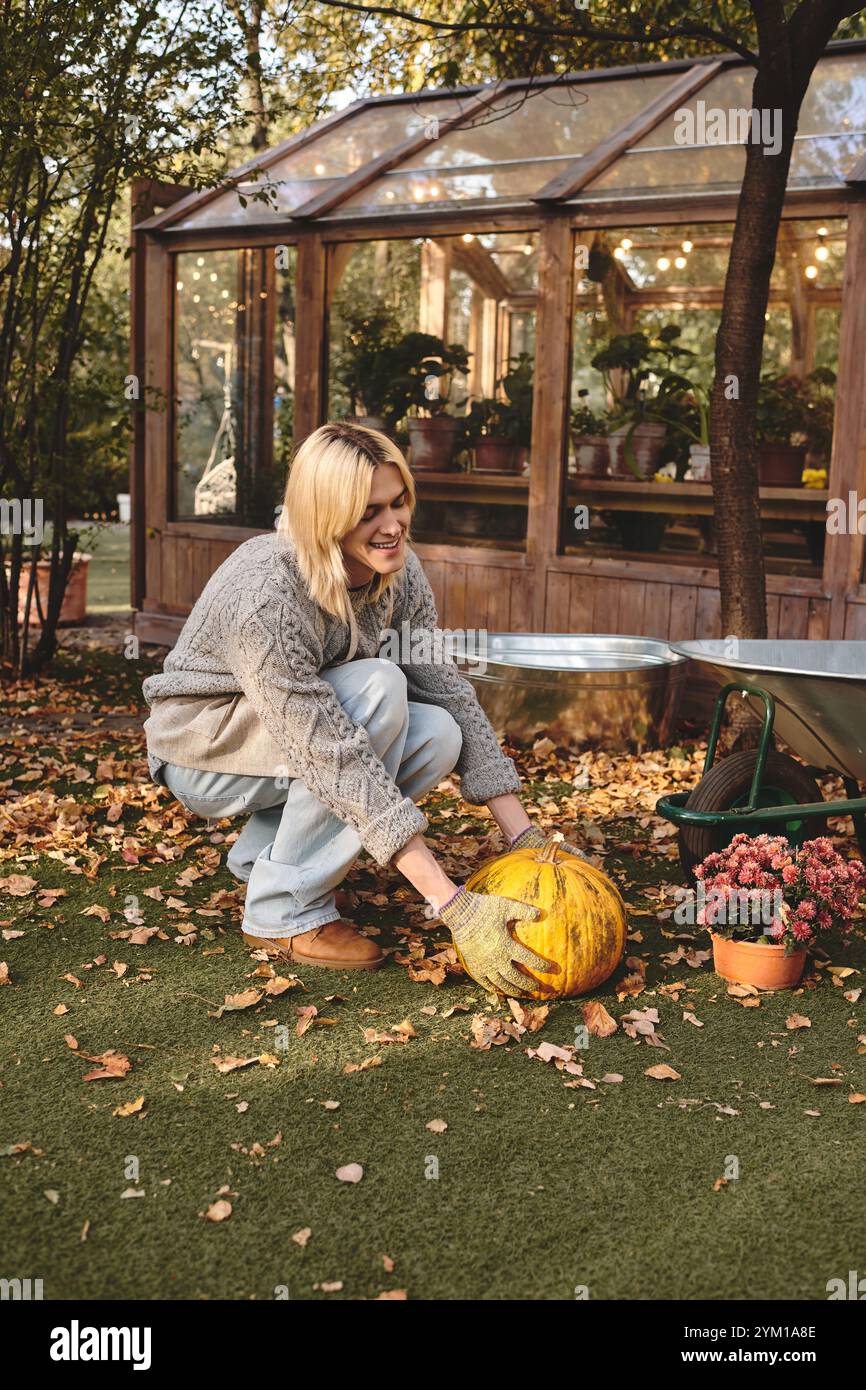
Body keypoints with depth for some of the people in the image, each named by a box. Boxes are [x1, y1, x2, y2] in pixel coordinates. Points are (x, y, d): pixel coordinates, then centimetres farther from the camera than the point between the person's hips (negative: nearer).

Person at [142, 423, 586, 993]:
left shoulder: (399, 571, -13)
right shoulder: (265, 592, -35)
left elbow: (451, 693, -11)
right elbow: (336, 759, -39)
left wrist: (527, 837, -18)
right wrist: (453, 904, -40)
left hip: (289, 741, 7)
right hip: (203, 746, -7)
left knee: (440, 736, -17)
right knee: (378, 686, -30)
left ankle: (264, 852, 2)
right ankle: (286, 908, -17)